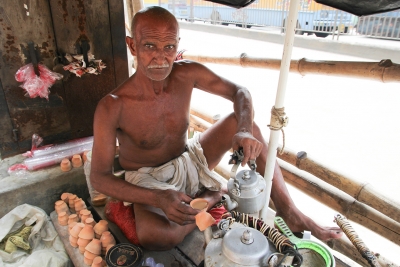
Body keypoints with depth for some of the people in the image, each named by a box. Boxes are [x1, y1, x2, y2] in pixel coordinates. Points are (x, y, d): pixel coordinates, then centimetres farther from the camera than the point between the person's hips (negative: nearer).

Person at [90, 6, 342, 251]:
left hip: (190, 161, 4)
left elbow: (240, 92, -4)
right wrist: (158, 198, -34)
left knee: (240, 120, -14)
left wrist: (245, 130, -27)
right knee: (154, 235, -36)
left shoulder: (187, 74, -15)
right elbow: (100, 177, -18)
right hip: (149, 180, -3)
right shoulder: (112, 107, -24)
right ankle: (212, 196, -4)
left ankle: (289, 212, -7)